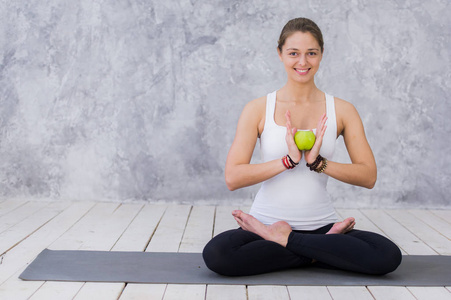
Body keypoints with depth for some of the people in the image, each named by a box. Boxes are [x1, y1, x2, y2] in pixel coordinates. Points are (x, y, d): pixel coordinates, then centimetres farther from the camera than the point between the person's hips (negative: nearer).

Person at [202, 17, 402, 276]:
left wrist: (318, 162, -17)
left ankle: (282, 238, -8)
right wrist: (288, 160, -20)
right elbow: (233, 178, -10)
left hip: (321, 223, 1)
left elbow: (368, 176, -3)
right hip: (268, 220, 0)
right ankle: (326, 247, -11)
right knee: (216, 254, -31)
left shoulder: (342, 111, 3)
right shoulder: (258, 110, -1)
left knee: (388, 256, -25)